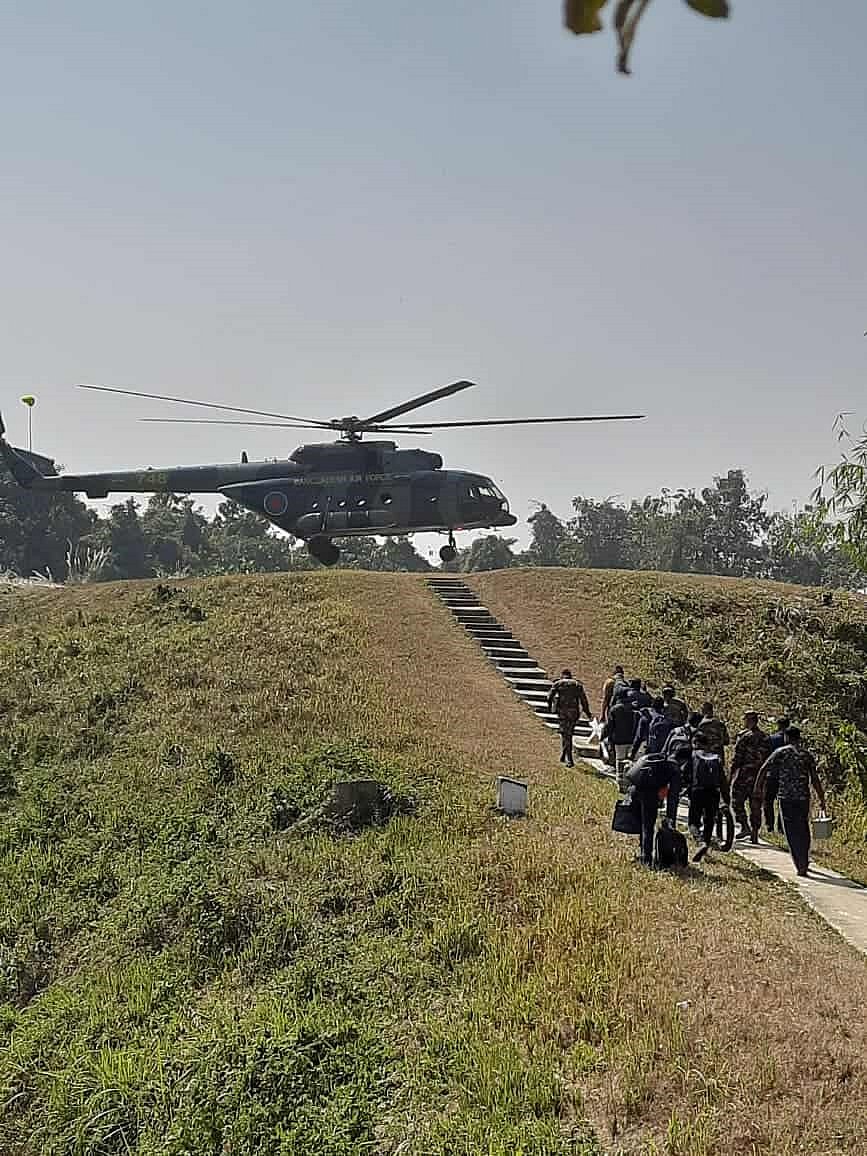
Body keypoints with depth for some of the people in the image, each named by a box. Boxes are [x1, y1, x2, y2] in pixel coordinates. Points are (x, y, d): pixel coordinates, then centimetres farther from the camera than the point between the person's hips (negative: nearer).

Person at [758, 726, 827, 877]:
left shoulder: (780, 752, 2)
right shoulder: (807, 754, 6)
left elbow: (763, 769, -4)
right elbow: (815, 779, 2)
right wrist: (821, 798, 7)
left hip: (785, 797, -2)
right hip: (803, 797, 2)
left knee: (792, 832, 2)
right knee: (803, 829, 17)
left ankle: (800, 865, -5)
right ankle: (804, 861, 27)